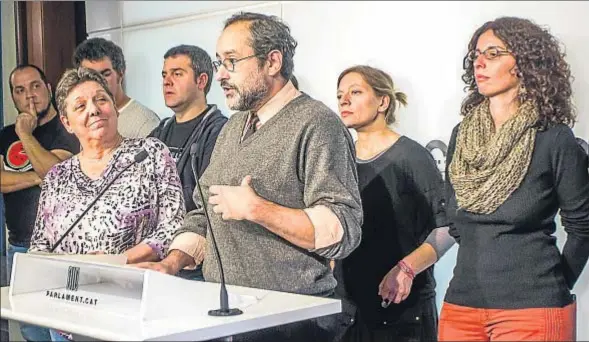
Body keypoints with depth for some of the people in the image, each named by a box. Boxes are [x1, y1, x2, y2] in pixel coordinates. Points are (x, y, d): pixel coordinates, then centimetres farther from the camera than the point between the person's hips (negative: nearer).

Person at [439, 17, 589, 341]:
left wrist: (552, 290, 5)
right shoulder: (462, 134, 6)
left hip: (531, 306, -5)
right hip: (462, 302, 5)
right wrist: (483, 259, 11)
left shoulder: (554, 138, -8)